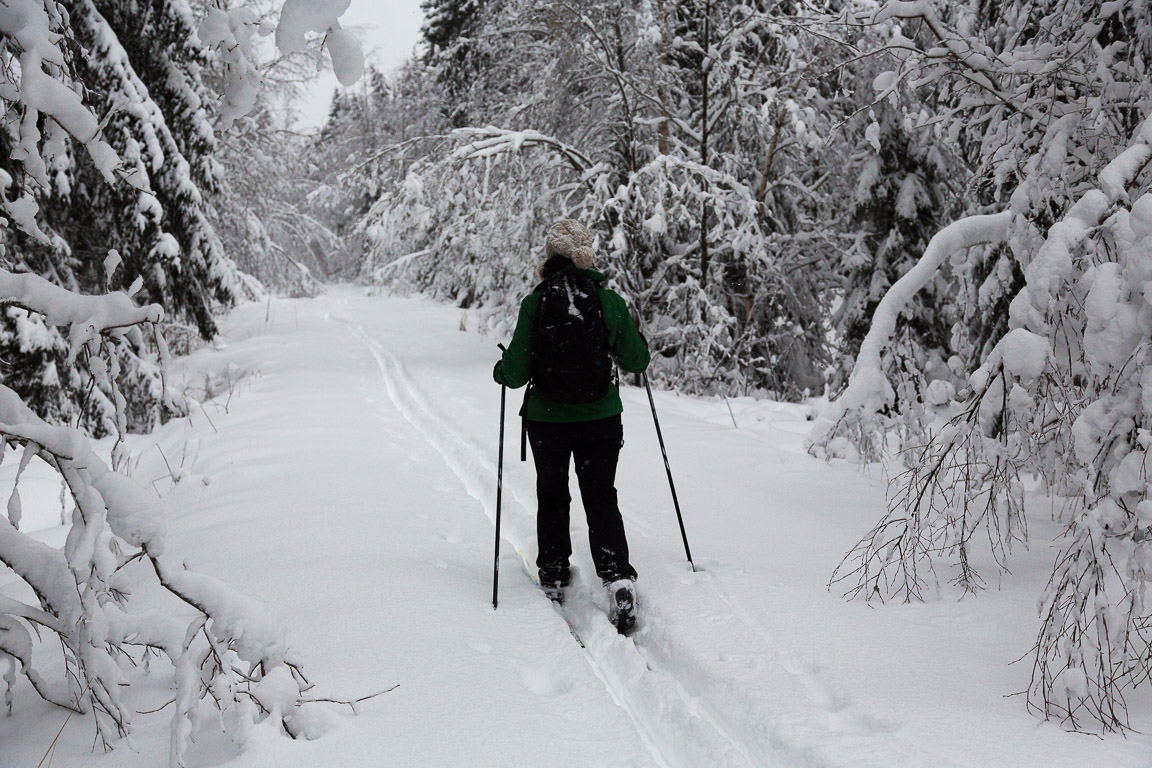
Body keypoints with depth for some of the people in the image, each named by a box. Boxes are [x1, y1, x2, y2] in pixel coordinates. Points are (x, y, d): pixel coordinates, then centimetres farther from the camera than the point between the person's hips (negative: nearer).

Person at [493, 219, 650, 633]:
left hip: (546, 420, 0)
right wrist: (638, 342, 24)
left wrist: (501, 370, 13)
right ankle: (618, 576, -6)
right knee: (601, 498, 11)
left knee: (552, 496, 20)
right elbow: (635, 361, 2)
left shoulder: (535, 303, -11)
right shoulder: (610, 301, -8)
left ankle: (553, 576, 28)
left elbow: (517, 373, -10)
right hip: (601, 418, 1)